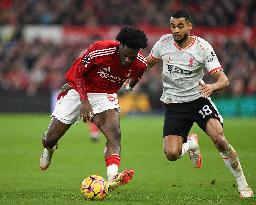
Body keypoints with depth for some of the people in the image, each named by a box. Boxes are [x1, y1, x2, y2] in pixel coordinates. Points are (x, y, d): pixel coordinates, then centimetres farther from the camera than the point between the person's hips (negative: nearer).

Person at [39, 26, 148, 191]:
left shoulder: (140, 64, -18)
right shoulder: (99, 50, -30)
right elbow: (78, 73, -16)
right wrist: (84, 101, -23)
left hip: (106, 96, 2)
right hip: (79, 91, -2)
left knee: (115, 133, -29)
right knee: (50, 139, 3)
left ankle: (112, 178, -44)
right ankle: (48, 150, 43)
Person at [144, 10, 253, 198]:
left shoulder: (203, 47, -13)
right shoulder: (164, 42, -4)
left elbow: (223, 80, -16)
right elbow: (148, 63, 18)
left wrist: (213, 86, -37)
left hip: (198, 97, -2)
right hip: (173, 103, 2)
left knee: (218, 136, -27)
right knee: (172, 154, -16)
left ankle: (242, 184, -10)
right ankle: (191, 144, 24)